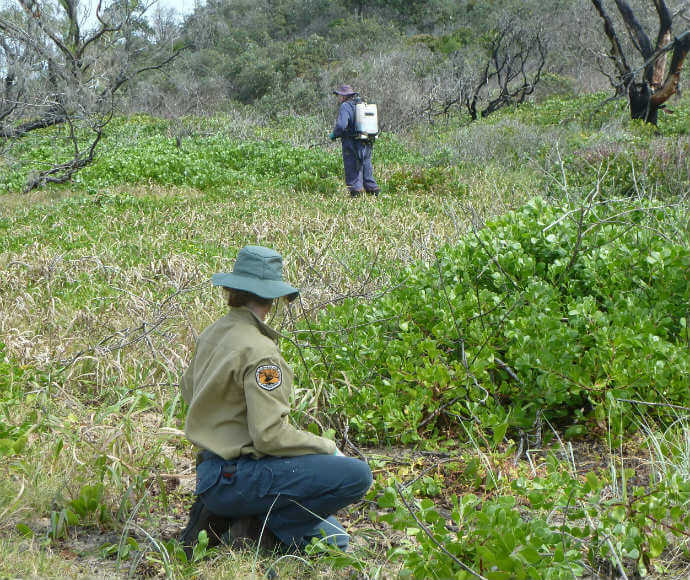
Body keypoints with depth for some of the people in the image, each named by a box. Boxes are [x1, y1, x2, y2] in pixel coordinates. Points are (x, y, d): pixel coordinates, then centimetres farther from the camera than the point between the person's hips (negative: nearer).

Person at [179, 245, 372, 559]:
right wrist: (327, 447, -9)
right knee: (357, 475, -18)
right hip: (235, 477, -9)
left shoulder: (212, 333, 8)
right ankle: (260, 530, -10)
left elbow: (188, 389, 26)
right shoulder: (259, 351, -19)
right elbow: (270, 435, -23)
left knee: (335, 539, 15)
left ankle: (221, 519, 10)